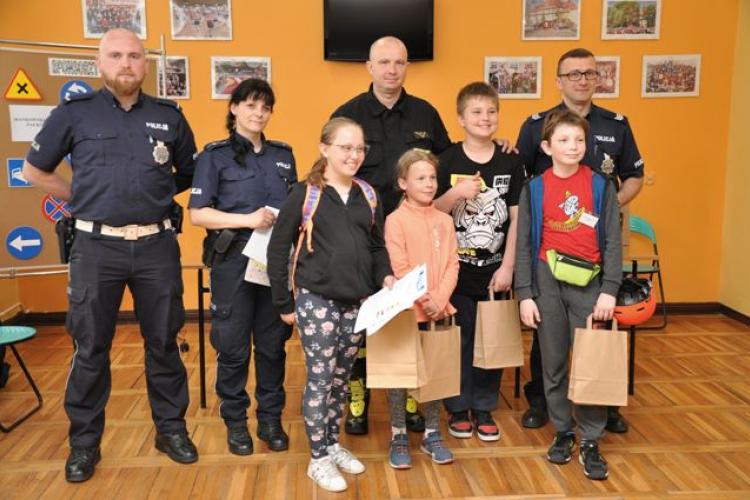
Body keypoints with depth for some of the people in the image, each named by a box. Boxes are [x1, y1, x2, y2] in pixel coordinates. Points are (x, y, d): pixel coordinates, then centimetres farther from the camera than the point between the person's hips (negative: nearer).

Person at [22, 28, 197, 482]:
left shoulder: (169, 116, 5)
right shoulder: (74, 113, 1)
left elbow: (190, 172, 19)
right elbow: (36, 170, 11)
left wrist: (155, 194, 11)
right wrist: (83, 200, 7)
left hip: (157, 245, 1)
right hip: (96, 246, -1)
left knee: (163, 342, 10)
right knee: (91, 348, 8)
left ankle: (171, 428, 26)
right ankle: (85, 442, 23)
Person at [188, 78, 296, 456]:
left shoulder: (283, 155, 12)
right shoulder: (215, 155, -1)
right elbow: (197, 213, -8)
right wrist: (247, 219, -19)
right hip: (234, 261, -3)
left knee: (273, 343, 9)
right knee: (233, 346, 5)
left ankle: (271, 418, 23)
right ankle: (235, 422, 21)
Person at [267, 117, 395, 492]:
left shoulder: (368, 196, 8)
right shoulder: (305, 194, -7)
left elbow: (377, 246, 16)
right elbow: (277, 249, -5)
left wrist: (386, 276, -4)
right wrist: (284, 303, -4)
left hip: (357, 303, 5)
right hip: (317, 301, -5)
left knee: (341, 379, 15)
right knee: (320, 379, 1)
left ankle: (333, 444, 32)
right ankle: (319, 459, 16)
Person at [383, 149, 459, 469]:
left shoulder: (444, 220, 7)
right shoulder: (395, 220, -7)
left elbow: (452, 264, 2)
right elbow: (399, 269, -13)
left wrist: (439, 299, -12)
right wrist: (424, 300, -18)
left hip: (437, 310, 4)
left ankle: (432, 435, 24)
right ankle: (399, 437, 17)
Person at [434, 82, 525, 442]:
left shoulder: (510, 162, 1)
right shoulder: (448, 161, -2)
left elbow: (516, 219, 0)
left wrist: (507, 267, -5)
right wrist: (455, 192, -21)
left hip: (495, 270, 1)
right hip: (456, 269, -1)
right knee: (458, 339, 6)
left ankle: (484, 408, 25)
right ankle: (458, 408, 23)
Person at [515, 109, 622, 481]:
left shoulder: (601, 186, 1)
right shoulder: (533, 189, 1)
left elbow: (612, 242, 0)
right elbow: (524, 245, 1)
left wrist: (609, 290, -8)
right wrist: (525, 294, -4)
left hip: (589, 282, 0)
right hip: (547, 282, 1)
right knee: (553, 362, 10)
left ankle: (591, 442, 14)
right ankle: (563, 432, 26)